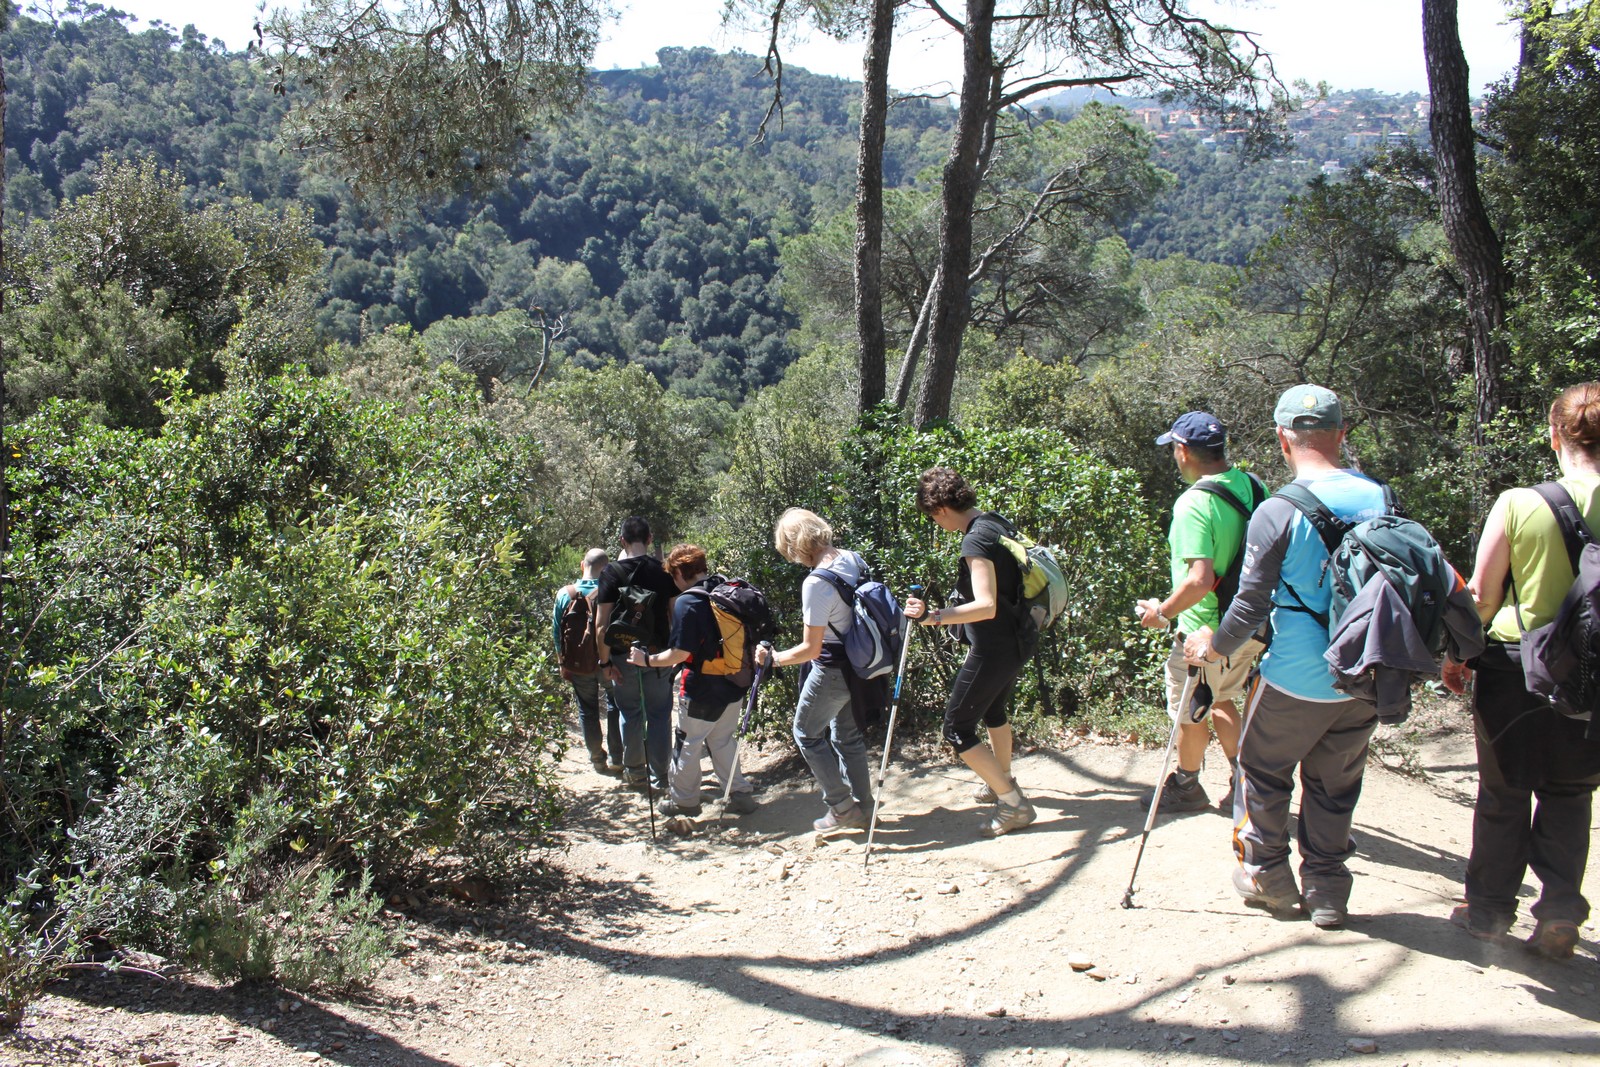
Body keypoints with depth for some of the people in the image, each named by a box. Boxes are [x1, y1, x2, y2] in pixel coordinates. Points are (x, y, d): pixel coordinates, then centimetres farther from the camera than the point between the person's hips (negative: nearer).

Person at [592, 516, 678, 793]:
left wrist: (605, 661, -6)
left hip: (624, 656, -1)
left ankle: (634, 771, 26)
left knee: (631, 714, 14)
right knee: (659, 713, 9)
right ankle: (659, 775, 13)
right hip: (659, 655, 1)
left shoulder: (611, 572, -9)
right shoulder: (663, 570, -3)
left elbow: (602, 625, -12)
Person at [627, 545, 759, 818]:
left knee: (687, 744, 10)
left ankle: (683, 800, 22)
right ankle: (740, 794, 22)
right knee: (723, 740, 20)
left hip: (702, 689, -7)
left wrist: (647, 659, -7)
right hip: (734, 684, 7)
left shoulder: (686, 603, -19)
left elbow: (680, 653, -21)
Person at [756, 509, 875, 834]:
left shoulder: (816, 583, -27)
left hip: (833, 670, -8)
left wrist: (772, 659, -9)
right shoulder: (853, 559, -3)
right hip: (860, 664, 8)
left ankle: (841, 808, 15)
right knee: (848, 735, 21)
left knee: (807, 733, 13)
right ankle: (861, 809, 30)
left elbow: (811, 649, -24)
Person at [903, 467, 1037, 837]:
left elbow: (986, 606, -32)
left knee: (957, 728, -3)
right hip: (1016, 638, 10)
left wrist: (933, 617, -39)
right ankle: (1003, 782, 47)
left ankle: (1014, 805, 1)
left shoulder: (976, 540, -23)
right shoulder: (997, 523, 5)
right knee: (993, 709, 30)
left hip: (994, 647, -10)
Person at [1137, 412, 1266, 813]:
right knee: (1219, 700, 26)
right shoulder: (1253, 487, 0)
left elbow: (1200, 580, -31)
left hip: (1207, 631, -8)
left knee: (1189, 710, 14)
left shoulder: (1194, 502, -25)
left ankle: (1186, 787, 32)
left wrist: (1162, 611, -16)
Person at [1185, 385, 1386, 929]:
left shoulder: (1278, 512, -16)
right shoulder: (1379, 499, -2)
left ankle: (1268, 877, 26)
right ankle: (1328, 891, 23)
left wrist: (1214, 647, 4)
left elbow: (1252, 604, -14)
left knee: (1263, 771, 16)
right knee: (1335, 783, 17)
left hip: (1297, 680, -4)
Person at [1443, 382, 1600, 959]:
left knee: (1503, 794, 14)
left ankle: (1490, 908, 25)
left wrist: (1457, 654, 7)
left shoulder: (1517, 503, -12)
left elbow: (1480, 597, -7)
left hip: (1513, 666, -1)